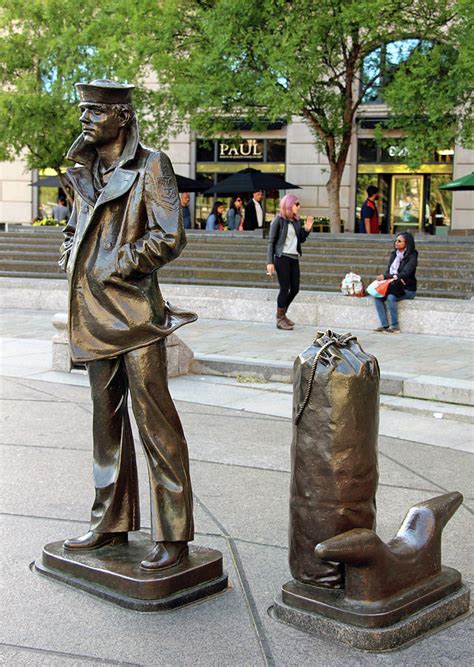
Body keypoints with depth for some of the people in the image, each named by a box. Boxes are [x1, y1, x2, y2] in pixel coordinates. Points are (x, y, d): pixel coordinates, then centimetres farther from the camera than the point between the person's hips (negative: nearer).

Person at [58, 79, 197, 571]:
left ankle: (173, 536, 4)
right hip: (94, 314, 8)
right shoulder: (84, 171, 15)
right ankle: (111, 522, 28)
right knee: (107, 418, 15)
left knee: (154, 420, -5)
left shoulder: (149, 166, -6)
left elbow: (169, 238, -15)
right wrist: (72, 263, 9)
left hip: (134, 312, -8)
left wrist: (115, 268, -10)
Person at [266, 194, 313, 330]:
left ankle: (282, 314, 25)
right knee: (284, 288, -5)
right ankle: (280, 320, 6)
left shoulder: (296, 221, 12)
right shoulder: (278, 220, -5)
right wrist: (270, 262, -12)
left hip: (294, 258, 7)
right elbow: (271, 241, -6)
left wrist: (307, 229, -1)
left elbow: (301, 239, 17)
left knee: (295, 289, 7)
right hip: (282, 257, -6)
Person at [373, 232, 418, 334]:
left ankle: (395, 326, -24)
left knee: (391, 297, -32)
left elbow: (404, 274, -20)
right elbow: (388, 270, 9)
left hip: (408, 289, -6)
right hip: (394, 286, 6)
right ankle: (384, 325, -18)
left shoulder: (412, 257, -10)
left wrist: (385, 276, -26)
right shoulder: (394, 254, 11)